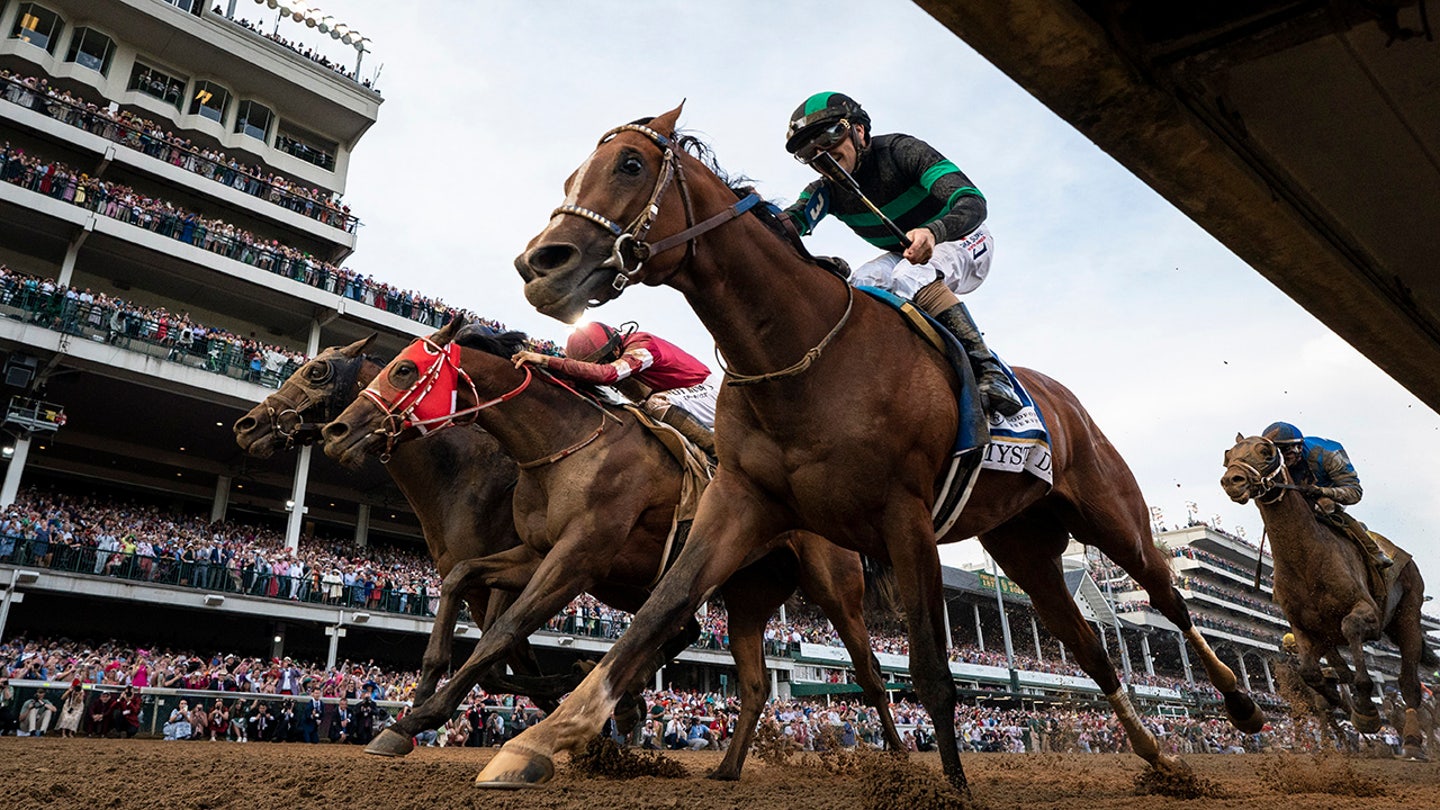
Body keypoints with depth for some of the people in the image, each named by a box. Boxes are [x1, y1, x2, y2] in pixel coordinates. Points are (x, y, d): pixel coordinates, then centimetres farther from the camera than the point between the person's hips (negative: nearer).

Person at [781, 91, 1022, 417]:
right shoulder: (827, 191, -11)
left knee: (910, 276, -36)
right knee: (860, 284, -23)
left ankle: (988, 370, -37)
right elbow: (789, 221, -33)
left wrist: (932, 232, -60)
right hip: (905, 255, 6)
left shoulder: (902, 150, -26)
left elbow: (973, 202, -38)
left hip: (966, 242, -6)